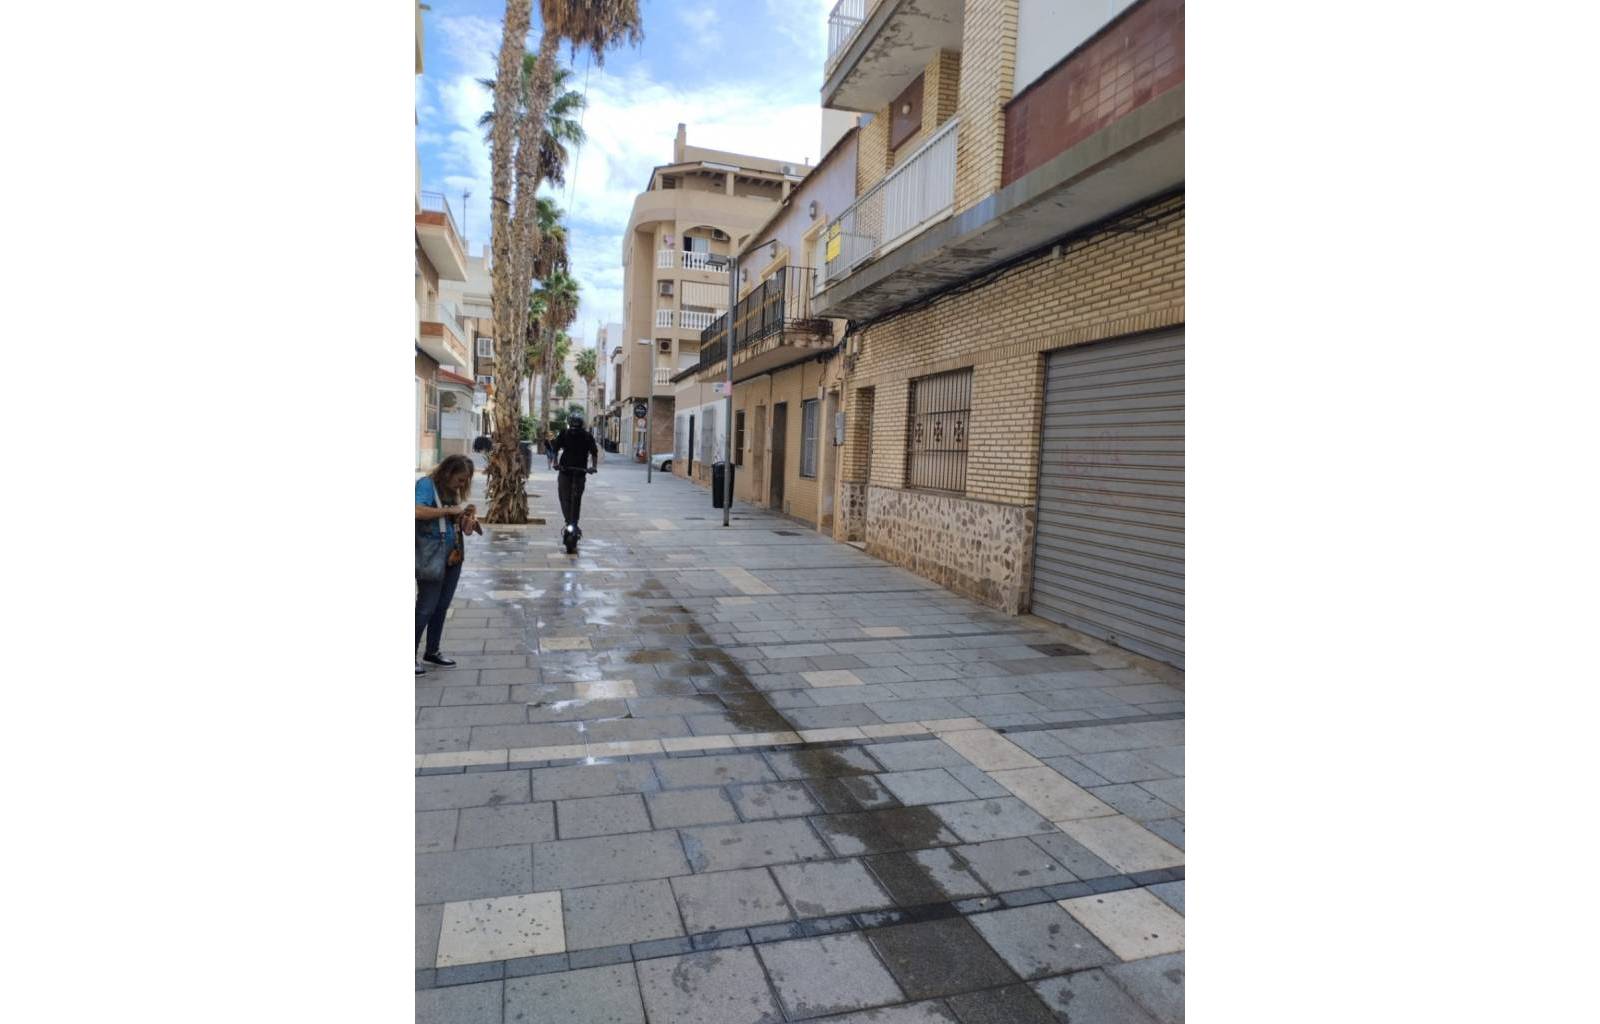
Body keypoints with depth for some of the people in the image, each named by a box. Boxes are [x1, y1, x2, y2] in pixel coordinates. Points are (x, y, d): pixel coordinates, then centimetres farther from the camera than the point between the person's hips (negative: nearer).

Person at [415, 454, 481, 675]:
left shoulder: (453, 490, 9)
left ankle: (432, 651, 28)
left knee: (442, 607, 15)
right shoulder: (426, 484, -11)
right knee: (426, 608, -2)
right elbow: (418, 511, -30)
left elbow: (462, 525, 15)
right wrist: (449, 510, -24)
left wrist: (469, 514, -6)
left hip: (453, 557, 7)